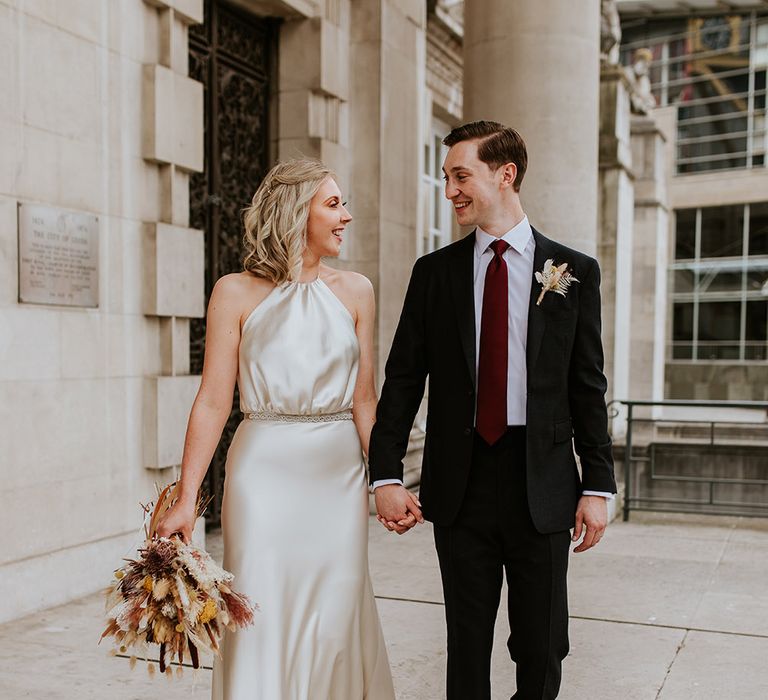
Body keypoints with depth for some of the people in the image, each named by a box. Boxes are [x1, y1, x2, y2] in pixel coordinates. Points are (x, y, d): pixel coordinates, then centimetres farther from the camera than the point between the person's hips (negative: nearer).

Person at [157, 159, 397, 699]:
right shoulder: (236, 293, -1)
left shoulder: (355, 291, 6)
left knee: (336, 622, 7)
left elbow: (364, 400, 6)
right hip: (265, 472, -2)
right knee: (264, 620, 1)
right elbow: (213, 403, -4)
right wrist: (186, 500, -8)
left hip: (339, 474, 3)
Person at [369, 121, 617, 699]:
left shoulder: (575, 271, 2)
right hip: (460, 482, 1)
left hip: (542, 484, -1)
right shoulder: (434, 272, 5)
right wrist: (386, 475, -6)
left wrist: (598, 486, -2)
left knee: (542, 649, 10)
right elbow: (402, 379, 3)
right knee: (467, 643, 11)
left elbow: (588, 387, 2)